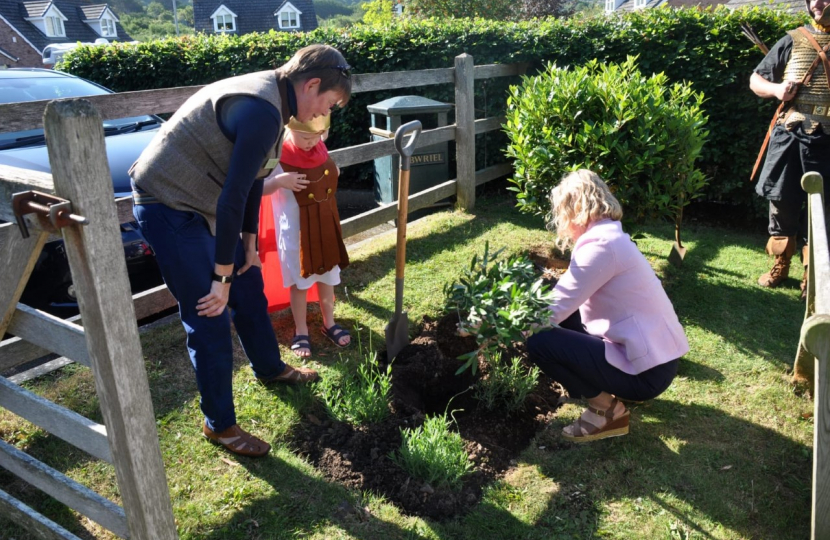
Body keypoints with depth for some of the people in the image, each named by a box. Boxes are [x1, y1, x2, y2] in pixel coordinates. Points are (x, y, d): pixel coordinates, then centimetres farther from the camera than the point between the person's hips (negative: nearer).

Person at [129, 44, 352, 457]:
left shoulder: (270, 98, 5)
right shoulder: (262, 111, -27)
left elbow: (250, 179, 12)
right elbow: (233, 198, -29)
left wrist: (249, 242, 14)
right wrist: (222, 277, -23)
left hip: (203, 205, 10)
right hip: (169, 208, -10)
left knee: (249, 288, 20)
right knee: (209, 320, -3)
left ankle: (270, 370, 43)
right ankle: (219, 425, 16)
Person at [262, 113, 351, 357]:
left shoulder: (319, 147, -3)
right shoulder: (278, 156, -20)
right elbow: (258, 189, -16)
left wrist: (334, 173, -3)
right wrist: (279, 181, -32)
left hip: (325, 224, 5)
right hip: (295, 229, -5)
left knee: (327, 276, 16)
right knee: (300, 282, 8)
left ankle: (329, 323, 34)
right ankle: (301, 331, 25)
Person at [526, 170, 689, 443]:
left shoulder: (600, 246, -21)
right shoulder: (609, 236, 9)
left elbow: (553, 310, -19)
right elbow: (564, 305, 15)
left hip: (648, 370, -9)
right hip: (652, 351, 9)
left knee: (539, 342, -14)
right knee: (564, 318, 13)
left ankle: (607, 410, 2)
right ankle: (608, 391, 17)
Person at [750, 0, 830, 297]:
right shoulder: (793, 41, 7)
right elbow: (755, 80, 12)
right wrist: (776, 89, -9)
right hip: (790, 135, 1)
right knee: (782, 202, 7)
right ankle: (780, 265, 24)